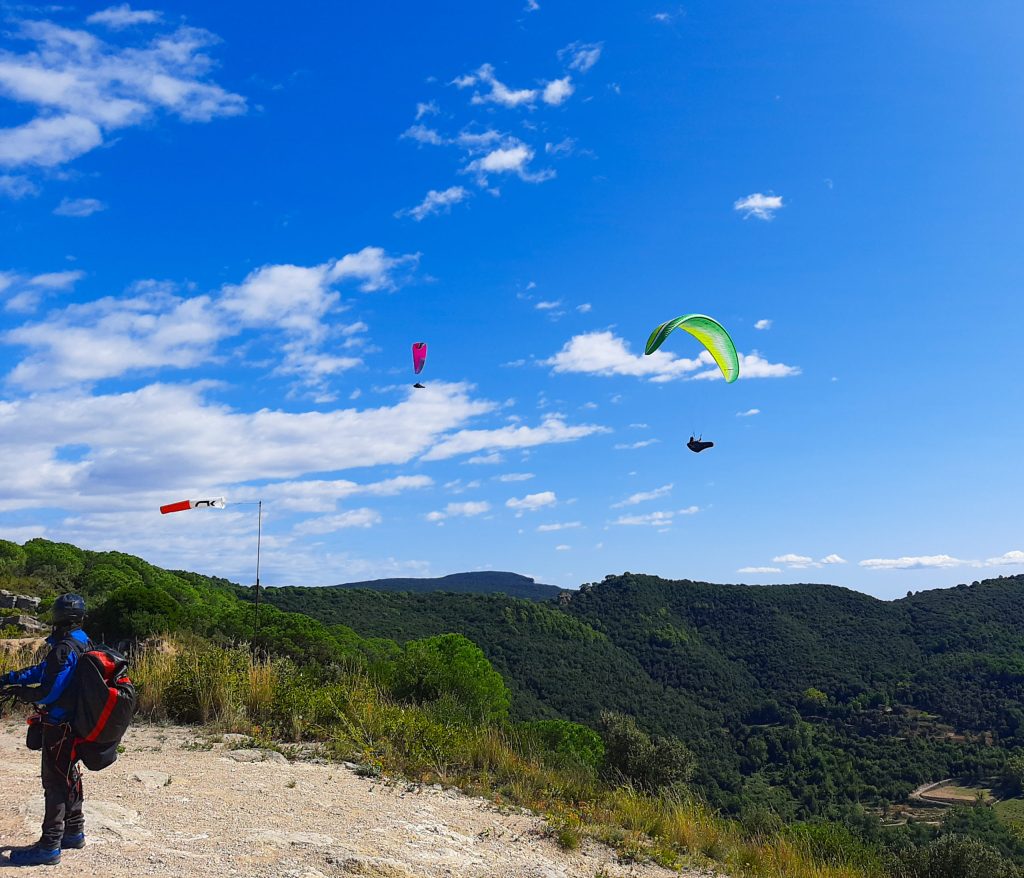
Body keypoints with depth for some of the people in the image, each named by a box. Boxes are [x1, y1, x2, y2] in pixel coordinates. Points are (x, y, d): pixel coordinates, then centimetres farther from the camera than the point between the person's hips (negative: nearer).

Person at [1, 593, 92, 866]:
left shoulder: (63, 649, -21)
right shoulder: (85, 645, 7)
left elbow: (49, 692, -22)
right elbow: (44, 670, 11)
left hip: (59, 725, -9)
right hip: (75, 722, 9)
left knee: (55, 781, -4)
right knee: (69, 775, 19)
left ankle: (49, 846, 0)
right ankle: (74, 832, 29)